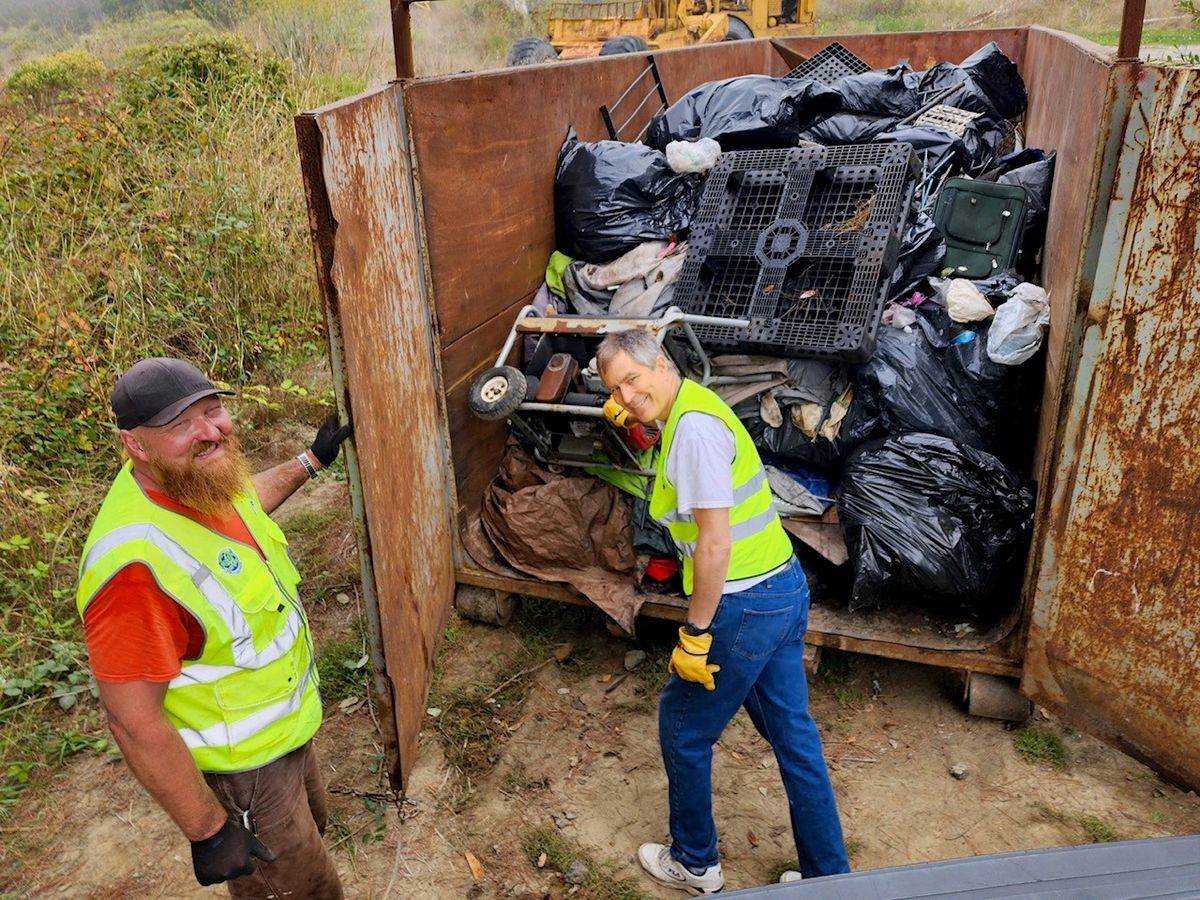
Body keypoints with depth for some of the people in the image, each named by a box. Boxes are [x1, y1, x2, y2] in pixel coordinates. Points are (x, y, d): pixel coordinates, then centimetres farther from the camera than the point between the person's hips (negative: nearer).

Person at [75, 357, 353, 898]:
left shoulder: (200, 479, -11)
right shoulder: (136, 561, -37)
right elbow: (135, 722, -30)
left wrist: (311, 461, 23)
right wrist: (208, 832, -22)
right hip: (239, 771, -8)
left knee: (310, 828, 32)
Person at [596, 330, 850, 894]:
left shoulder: (693, 427, -21)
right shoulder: (692, 408, 9)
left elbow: (715, 542, -24)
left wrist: (695, 636, -18)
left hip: (744, 606, -9)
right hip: (784, 591, 10)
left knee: (683, 726, 11)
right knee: (792, 733, 19)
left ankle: (694, 864, 31)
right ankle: (829, 875, 33)